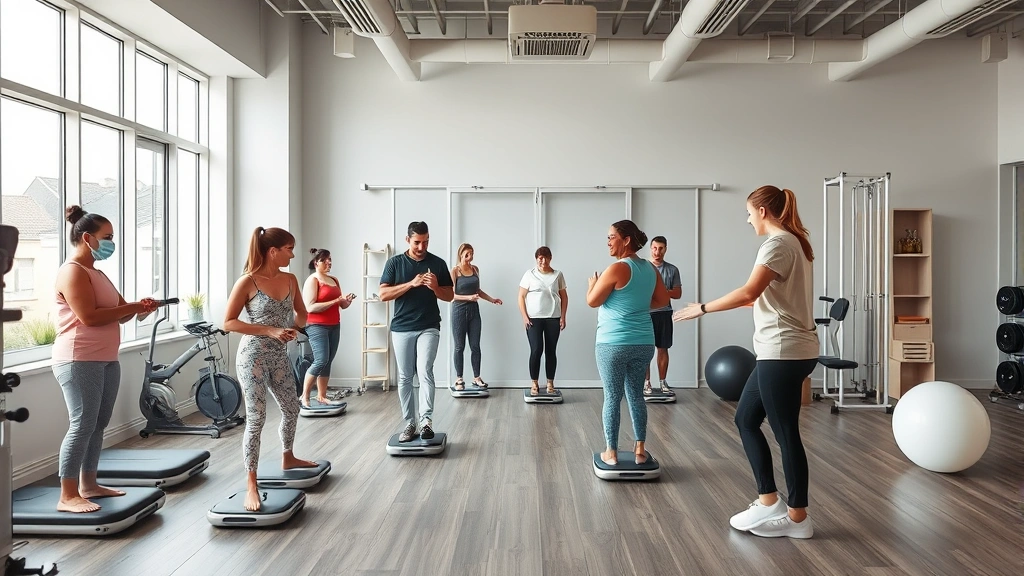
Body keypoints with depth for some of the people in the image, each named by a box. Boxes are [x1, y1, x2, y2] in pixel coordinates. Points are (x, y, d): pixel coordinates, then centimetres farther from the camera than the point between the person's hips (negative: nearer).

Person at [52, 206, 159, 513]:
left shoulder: (96, 273, 19)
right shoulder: (72, 272, -11)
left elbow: (118, 313, 20)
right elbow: (89, 317, -22)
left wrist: (138, 307, -1)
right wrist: (132, 307, -14)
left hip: (106, 360, 10)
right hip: (80, 361, -9)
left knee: (99, 424, 11)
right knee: (82, 425, -9)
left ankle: (88, 485, 20)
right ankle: (67, 496, -3)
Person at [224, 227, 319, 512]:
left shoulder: (290, 280, 4)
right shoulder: (248, 282, -13)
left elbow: (301, 313, 17)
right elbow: (229, 322, -13)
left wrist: (294, 327, -5)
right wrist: (270, 330, -21)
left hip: (279, 357, 7)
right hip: (253, 357, -7)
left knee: (291, 409, 20)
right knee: (256, 419, -8)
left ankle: (288, 459, 44)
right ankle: (251, 486, -1)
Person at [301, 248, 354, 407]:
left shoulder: (334, 280, 14)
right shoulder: (312, 281, -8)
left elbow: (341, 305, 20)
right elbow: (310, 307, -18)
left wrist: (347, 301, -3)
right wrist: (335, 301, -20)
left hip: (334, 326, 7)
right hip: (317, 326, -7)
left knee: (328, 362, 6)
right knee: (321, 360, -14)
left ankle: (321, 396, 12)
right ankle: (304, 396, -3)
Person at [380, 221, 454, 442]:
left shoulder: (438, 263, 3)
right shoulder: (395, 262, 1)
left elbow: (449, 296, 6)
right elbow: (383, 294, -6)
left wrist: (435, 287, -15)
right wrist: (411, 284, -18)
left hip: (429, 328, -1)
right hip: (401, 328, 1)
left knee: (425, 371, -18)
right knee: (405, 378, 6)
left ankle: (427, 420, -18)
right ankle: (409, 423, 14)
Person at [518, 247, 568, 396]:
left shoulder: (557, 275, 7)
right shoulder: (530, 274, 1)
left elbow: (564, 297, 10)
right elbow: (521, 296, 1)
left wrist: (563, 316, 2)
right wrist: (524, 316, -7)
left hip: (553, 318, 2)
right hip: (534, 318, -2)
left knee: (550, 351, 5)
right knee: (536, 350, -7)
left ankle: (550, 383, 14)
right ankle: (534, 384, 4)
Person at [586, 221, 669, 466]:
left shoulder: (617, 269, -14)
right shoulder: (650, 269, 7)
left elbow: (592, 301, -7)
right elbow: (662, 299, 17)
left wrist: (592, 284, 13)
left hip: (613, 343, -6)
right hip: (643, 343, 6)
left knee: (612, 398, 3)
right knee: (636, 395, 15)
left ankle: (611, 452, 11)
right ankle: (639, 450, 18)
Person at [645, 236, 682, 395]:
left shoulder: (672, 270, 7)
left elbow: (678, 294, 7)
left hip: (664, 313, 2)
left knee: (663, 349, 7)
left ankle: (663, 383, 15)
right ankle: (646, 383, 4)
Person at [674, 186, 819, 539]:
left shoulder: (778, 243, -14)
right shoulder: (793, 242, 16)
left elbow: (749, 292, -25)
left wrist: (702, 308, -18)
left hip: (784, 352, -10)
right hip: (782, 352, 10)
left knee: (785, 433, -1)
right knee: (746, 420, 14)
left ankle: (797, 518, 11)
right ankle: (769, 503, 18)